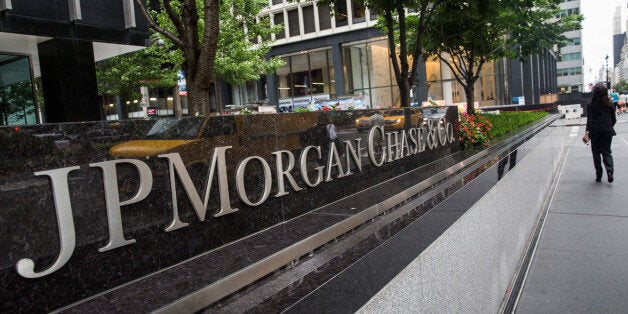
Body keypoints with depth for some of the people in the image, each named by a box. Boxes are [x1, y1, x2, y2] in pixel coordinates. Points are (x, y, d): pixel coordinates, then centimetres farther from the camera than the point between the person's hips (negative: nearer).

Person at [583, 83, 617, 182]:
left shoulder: (591, 105, -7)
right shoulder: (610, 104, 2)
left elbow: (589, 120, -15)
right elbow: (614, 119, 7)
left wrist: (587, 132, -18)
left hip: (595, 131, -2)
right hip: (607, 131, 2)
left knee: (596, 153, 9)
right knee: (607, 152, 9)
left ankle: (598, 175, 11)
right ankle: (609, 171, -14)